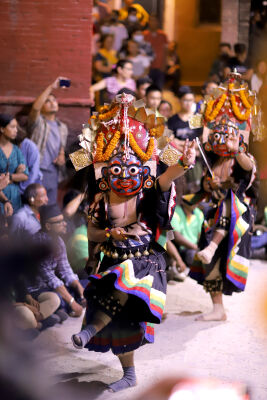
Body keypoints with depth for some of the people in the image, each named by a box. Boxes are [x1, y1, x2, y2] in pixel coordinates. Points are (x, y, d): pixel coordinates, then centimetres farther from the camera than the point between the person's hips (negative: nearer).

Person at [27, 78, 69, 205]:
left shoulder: (62, 127, 19)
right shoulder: (38, 122, 0)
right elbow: (35, 107, -20)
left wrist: (62, 155, 4)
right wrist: (51, 87, -23)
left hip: (53, 172, 6)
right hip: (37, 170, -6)